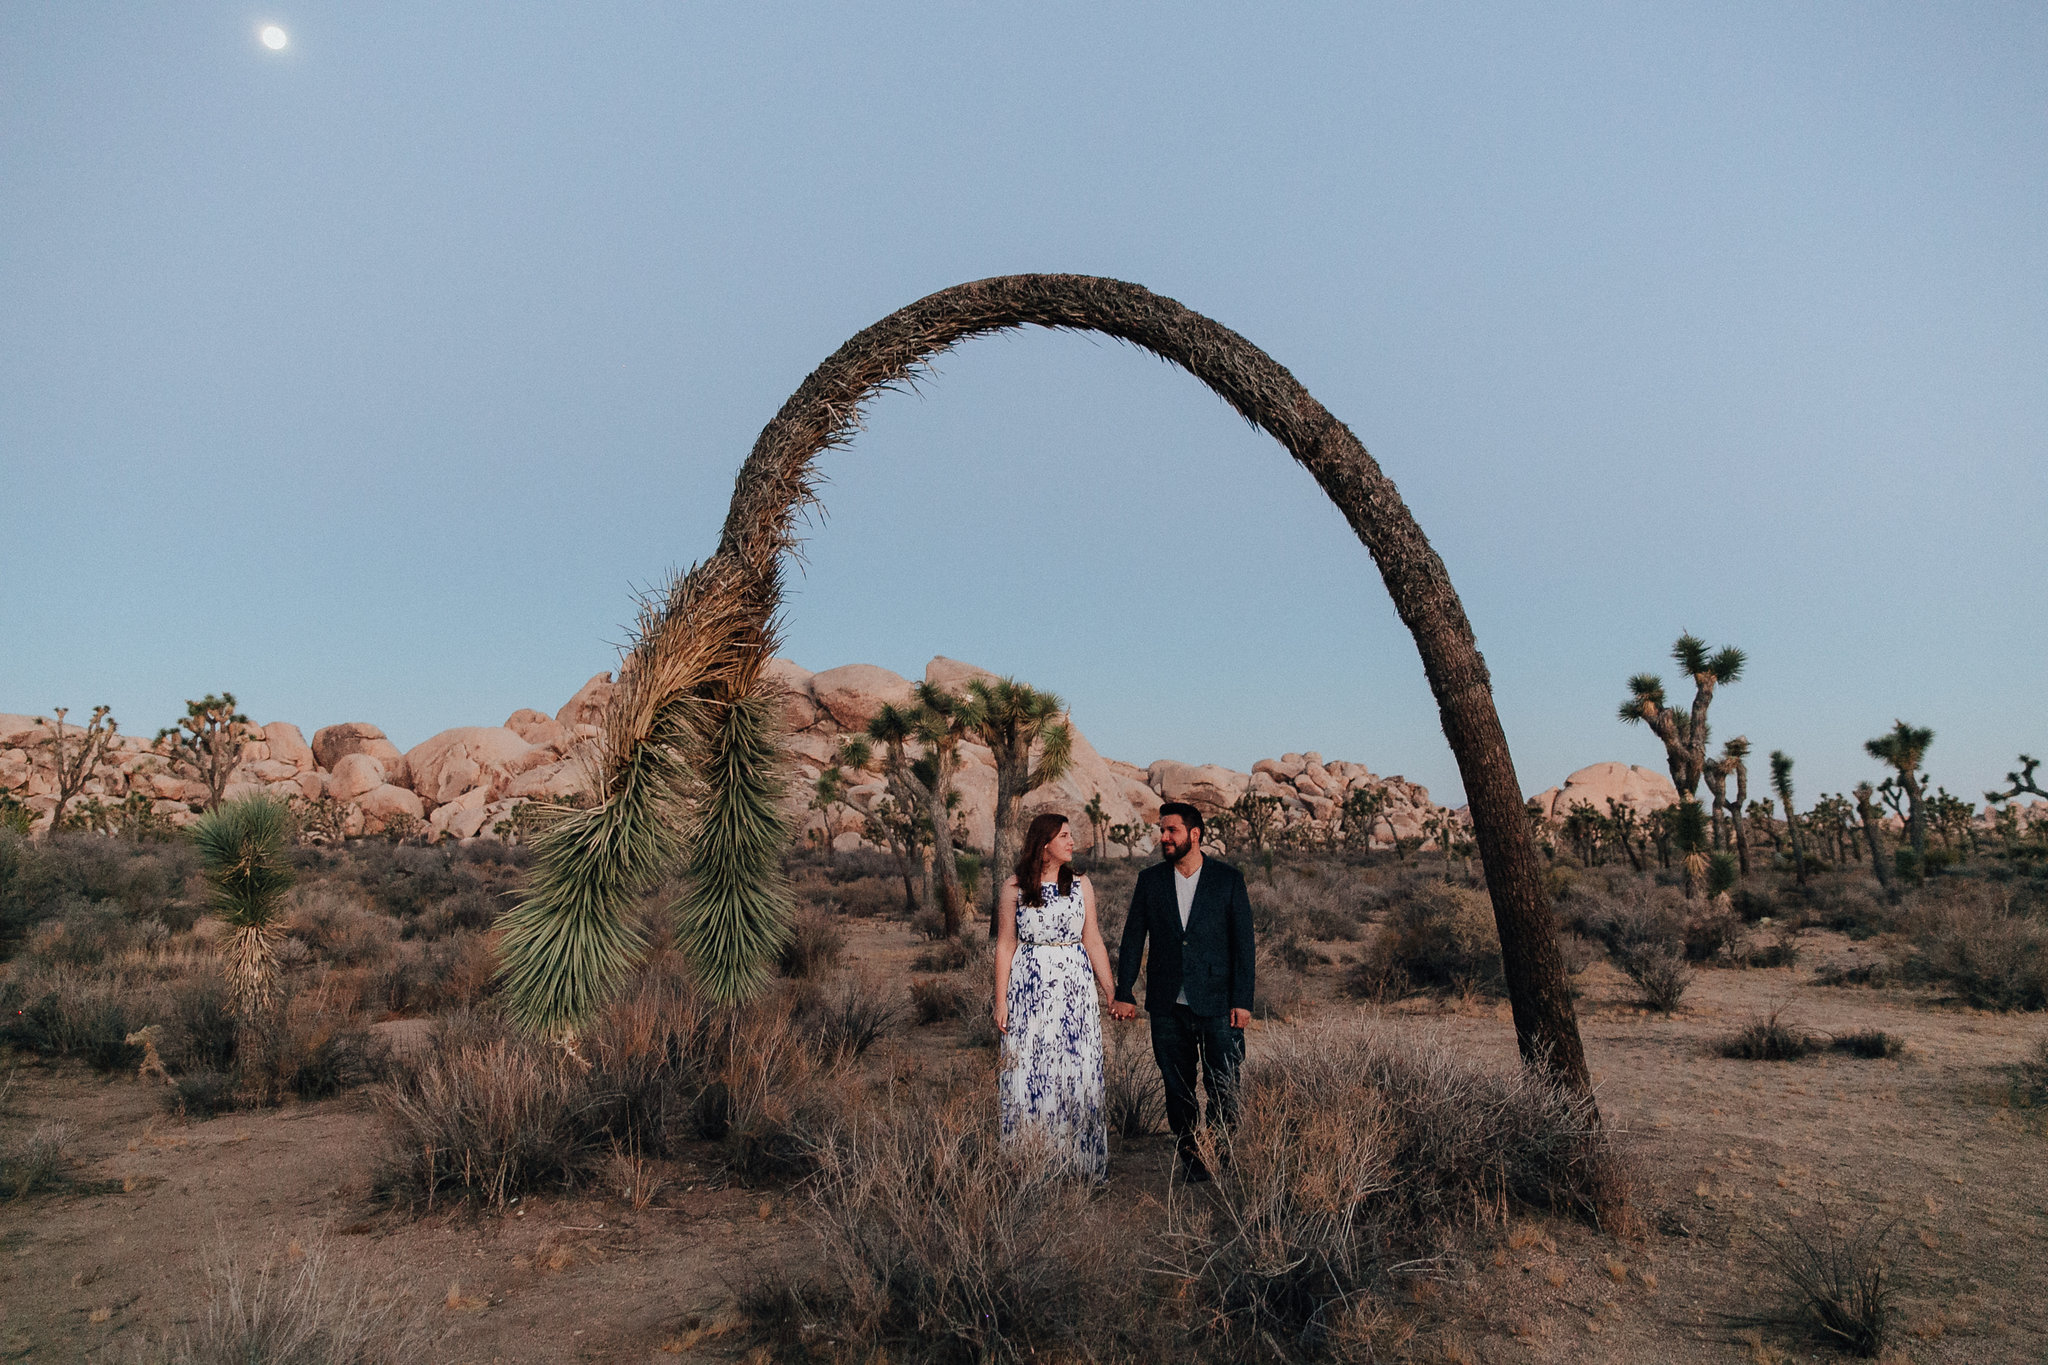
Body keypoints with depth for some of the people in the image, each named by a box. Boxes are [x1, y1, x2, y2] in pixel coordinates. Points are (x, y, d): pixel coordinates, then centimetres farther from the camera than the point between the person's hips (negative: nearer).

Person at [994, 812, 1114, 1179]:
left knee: (1077, 1072, 3)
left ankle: (1079, 1162, 17)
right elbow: (1005, 945, 1)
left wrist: (1112, 994, 4)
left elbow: (1094, 943, 7)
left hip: (1076, 990, 2)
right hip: (1029, 990, -2)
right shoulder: (1014, 887, 0)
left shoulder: (1081, 885, 5)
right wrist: (1000, 1000, -2)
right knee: (1029, 1073, 2)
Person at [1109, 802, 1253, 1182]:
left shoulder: (1229, 879, -2)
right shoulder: (1150, 880, 4)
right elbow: (1133, 938, 6)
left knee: (1224, 1090, 3)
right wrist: (1123, 993, 2)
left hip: (1217, 1006, -2)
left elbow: (1243, 943, -2)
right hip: (1168, 1007, 2)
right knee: (1177, 1089, 10)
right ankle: (1190, 1157, 26)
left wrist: (1242, 1001, -6)